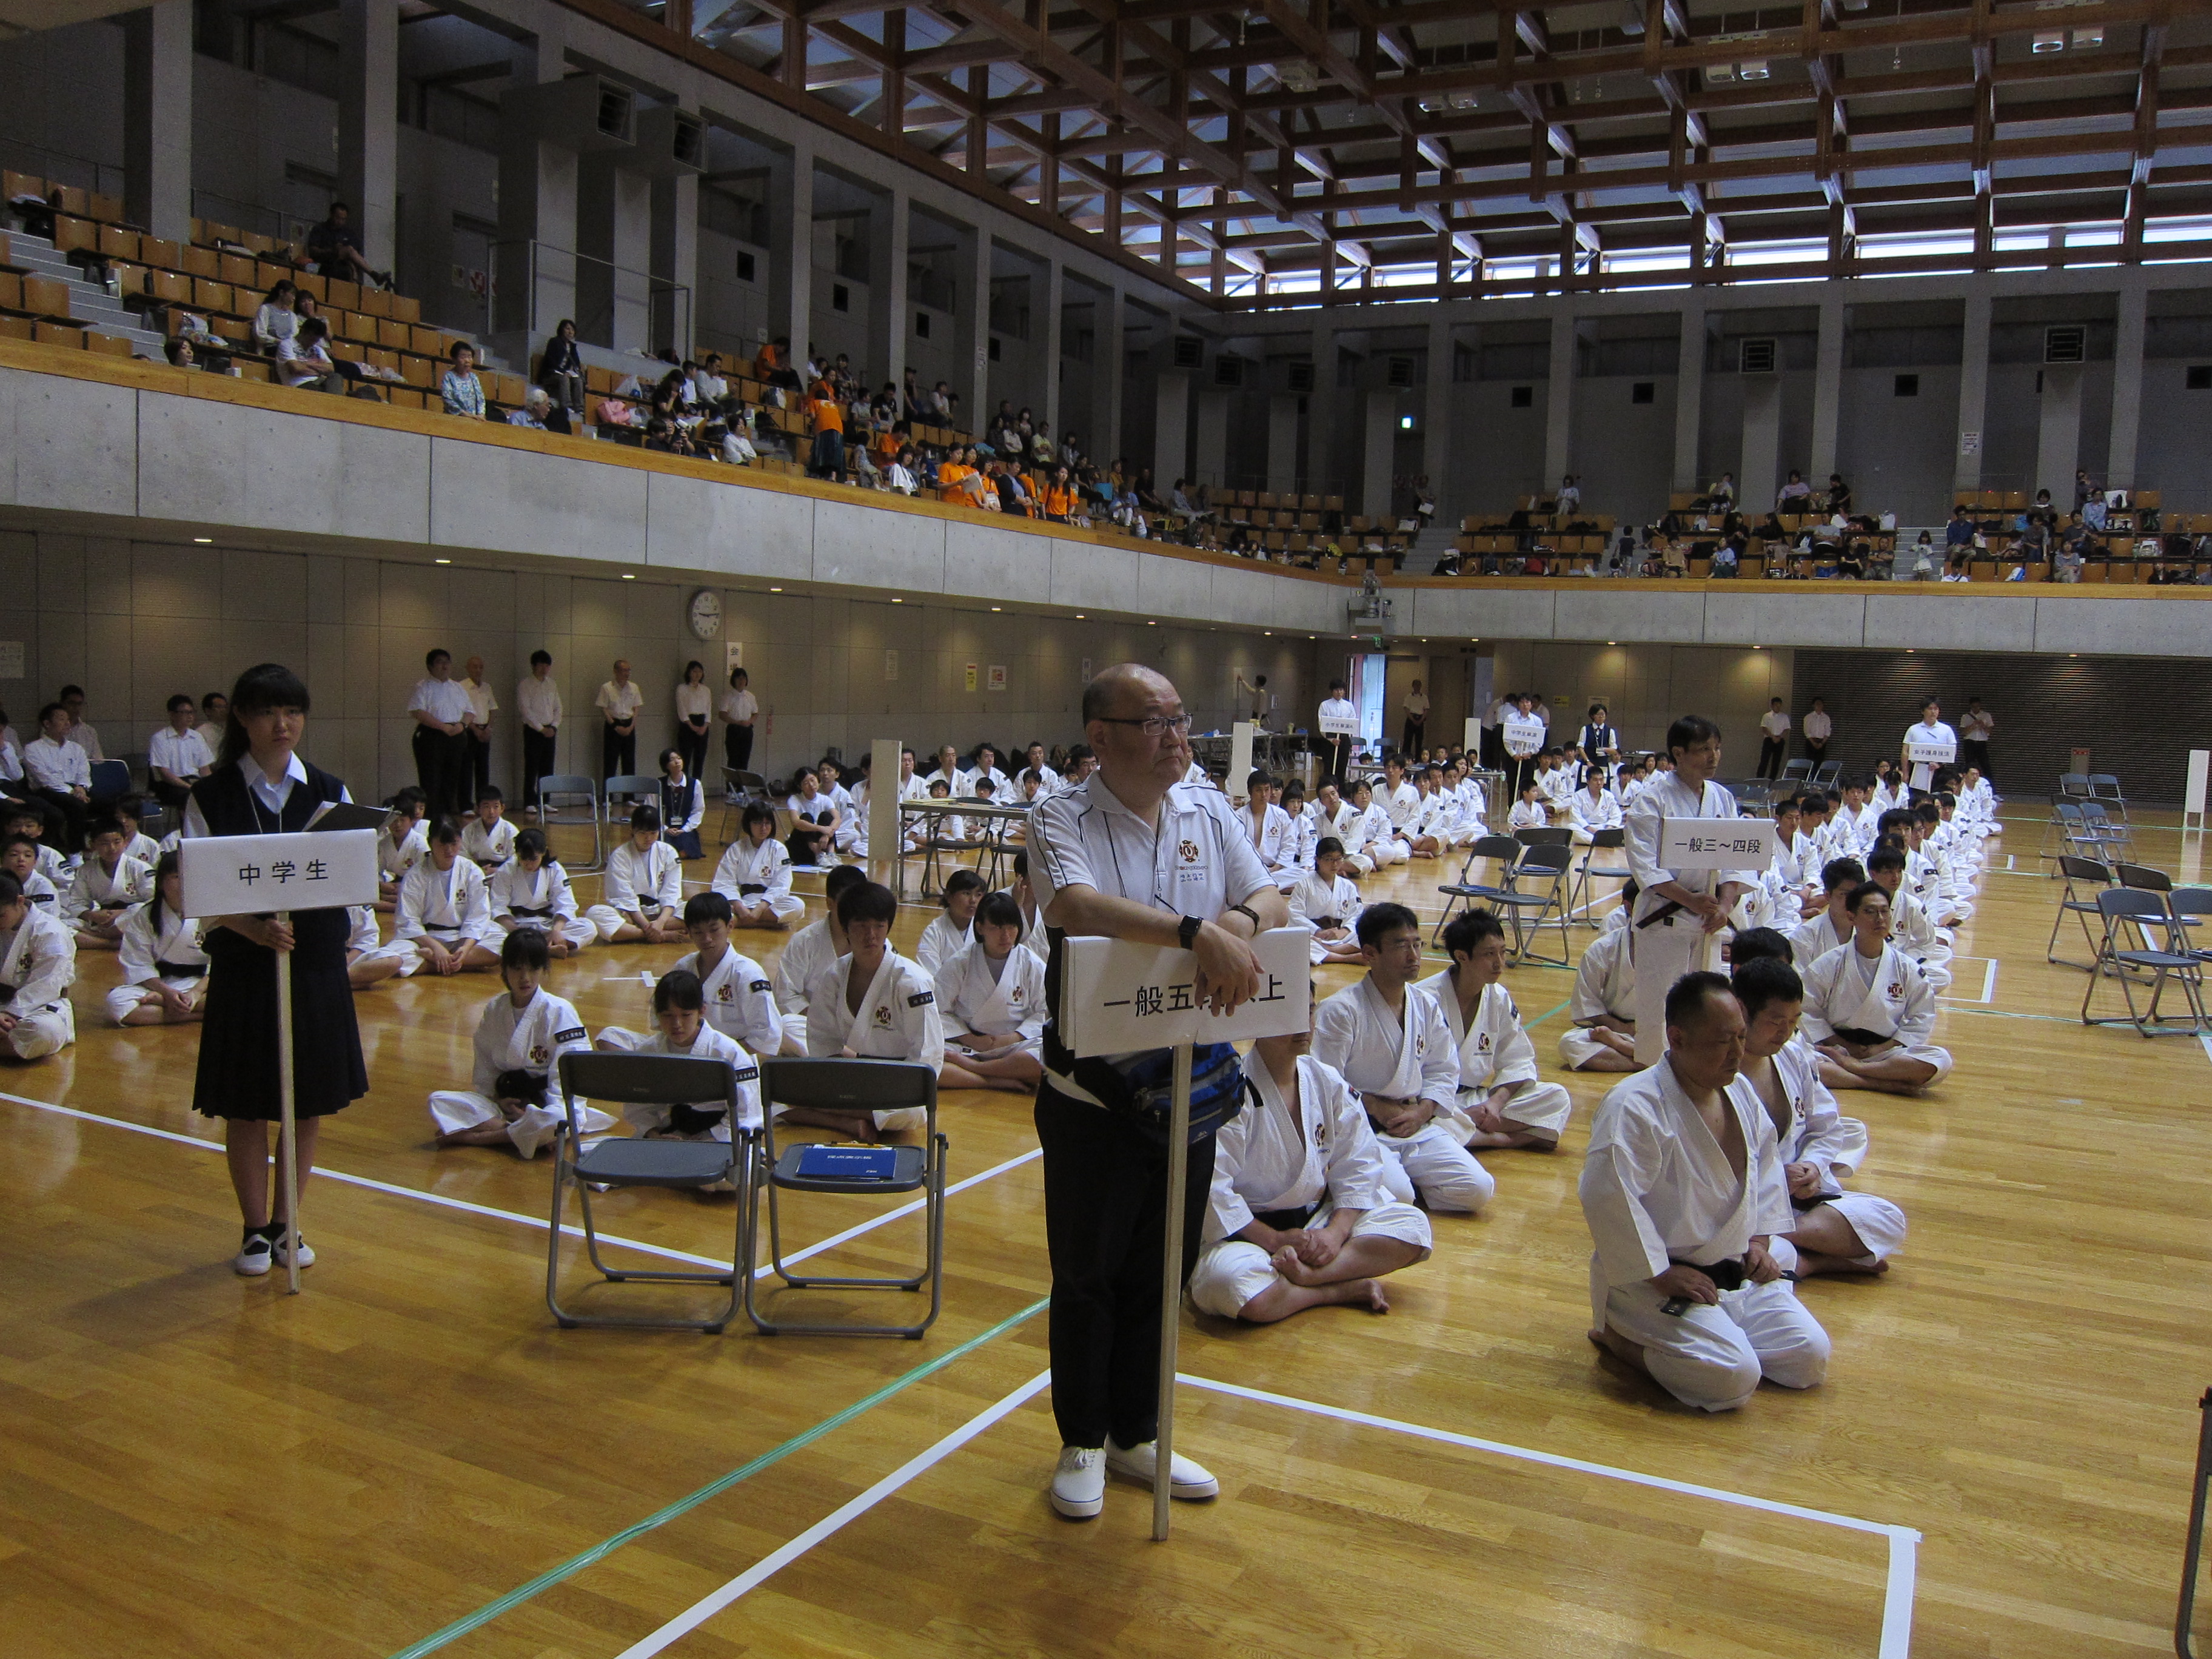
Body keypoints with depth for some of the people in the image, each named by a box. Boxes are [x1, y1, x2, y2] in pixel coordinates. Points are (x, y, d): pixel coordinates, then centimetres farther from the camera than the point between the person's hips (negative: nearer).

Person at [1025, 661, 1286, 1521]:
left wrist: (1241, 921, -23)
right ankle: (1083, 1441, 30)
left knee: (1162, 1269, 16)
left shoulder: (1209, 812, 6)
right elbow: (1074, 904, -30)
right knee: (1087, 1273, 10)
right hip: (1093, 1087, -5)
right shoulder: (1062, 819, -11)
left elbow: (1270, 897, 1)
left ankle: (1136, 1432, 35)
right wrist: (1196, 931, -39)